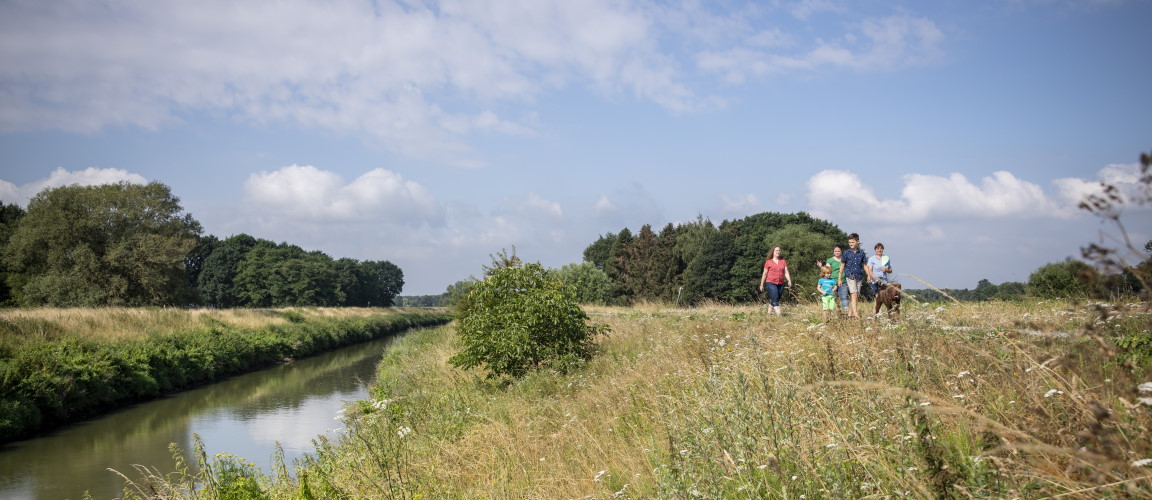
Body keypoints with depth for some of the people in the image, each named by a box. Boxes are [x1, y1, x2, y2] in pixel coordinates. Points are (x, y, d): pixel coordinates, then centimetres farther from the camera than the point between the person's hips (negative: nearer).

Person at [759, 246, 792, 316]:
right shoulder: (768, 262, 3)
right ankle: (779, 315, -25)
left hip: (780, 284, 4)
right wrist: (761, 284, 9)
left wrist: (789, 281, -9)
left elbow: (786, 272, 6)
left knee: (776, 300, 8)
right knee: (775, 299, -16)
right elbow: (765, 274, 7)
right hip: (771, 283, -4)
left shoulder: (783, 262, 12)